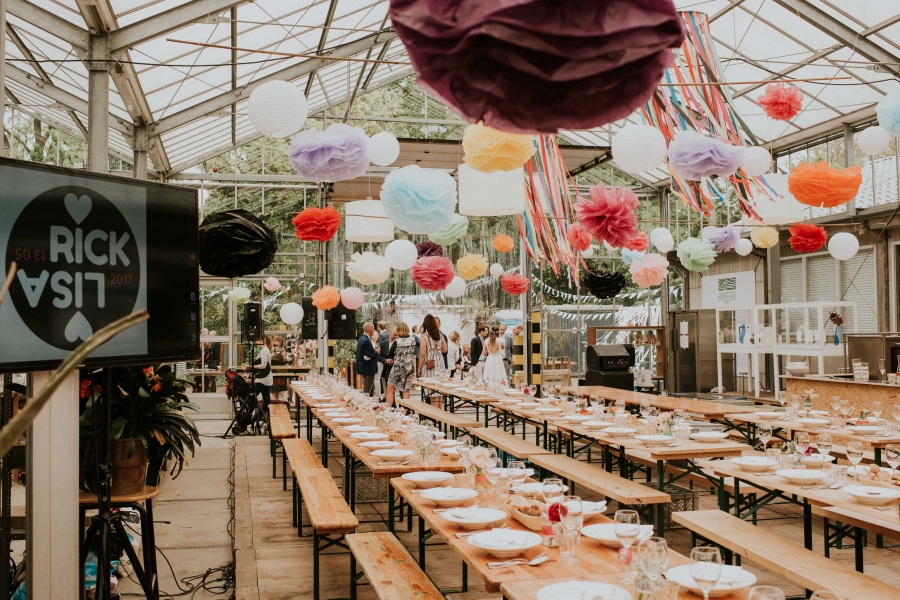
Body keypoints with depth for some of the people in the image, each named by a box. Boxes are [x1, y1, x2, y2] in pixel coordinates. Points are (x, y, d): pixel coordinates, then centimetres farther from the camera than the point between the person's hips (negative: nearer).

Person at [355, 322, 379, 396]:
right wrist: (376, 352, -13)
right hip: (368, 370, -10)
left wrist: (374, 350, 12)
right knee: (367, 391, -5)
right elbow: (367, 357, -25)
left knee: (372, 388, 21)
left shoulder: (361, 339, 11)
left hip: (363, 368, 10)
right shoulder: (366, 341, -21)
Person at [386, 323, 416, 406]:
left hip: (398, 368, -4)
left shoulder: (397, 342, -15)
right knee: (405, 391, 12)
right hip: (409, 368, 4)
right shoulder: (413, 340, -3)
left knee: (390, 390, 7)